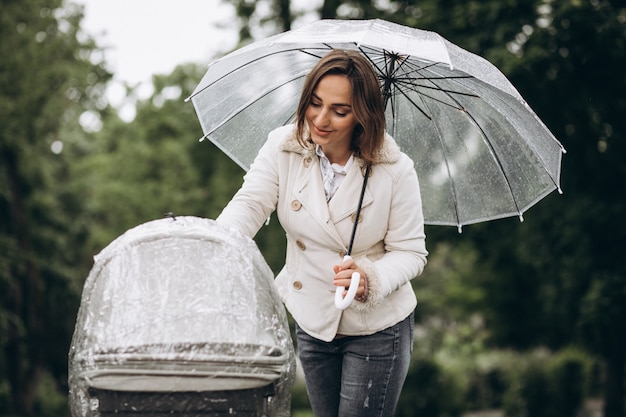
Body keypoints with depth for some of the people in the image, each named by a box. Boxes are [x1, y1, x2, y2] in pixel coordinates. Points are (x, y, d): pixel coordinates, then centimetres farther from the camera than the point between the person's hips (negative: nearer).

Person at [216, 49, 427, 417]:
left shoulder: (395, 170, -18)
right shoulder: (283, 148, -10)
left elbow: (410, 252, -12)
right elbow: (248, 206, -20)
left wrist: (370, 278, -33)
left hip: (378, 330, -3)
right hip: (311, 323, 4)